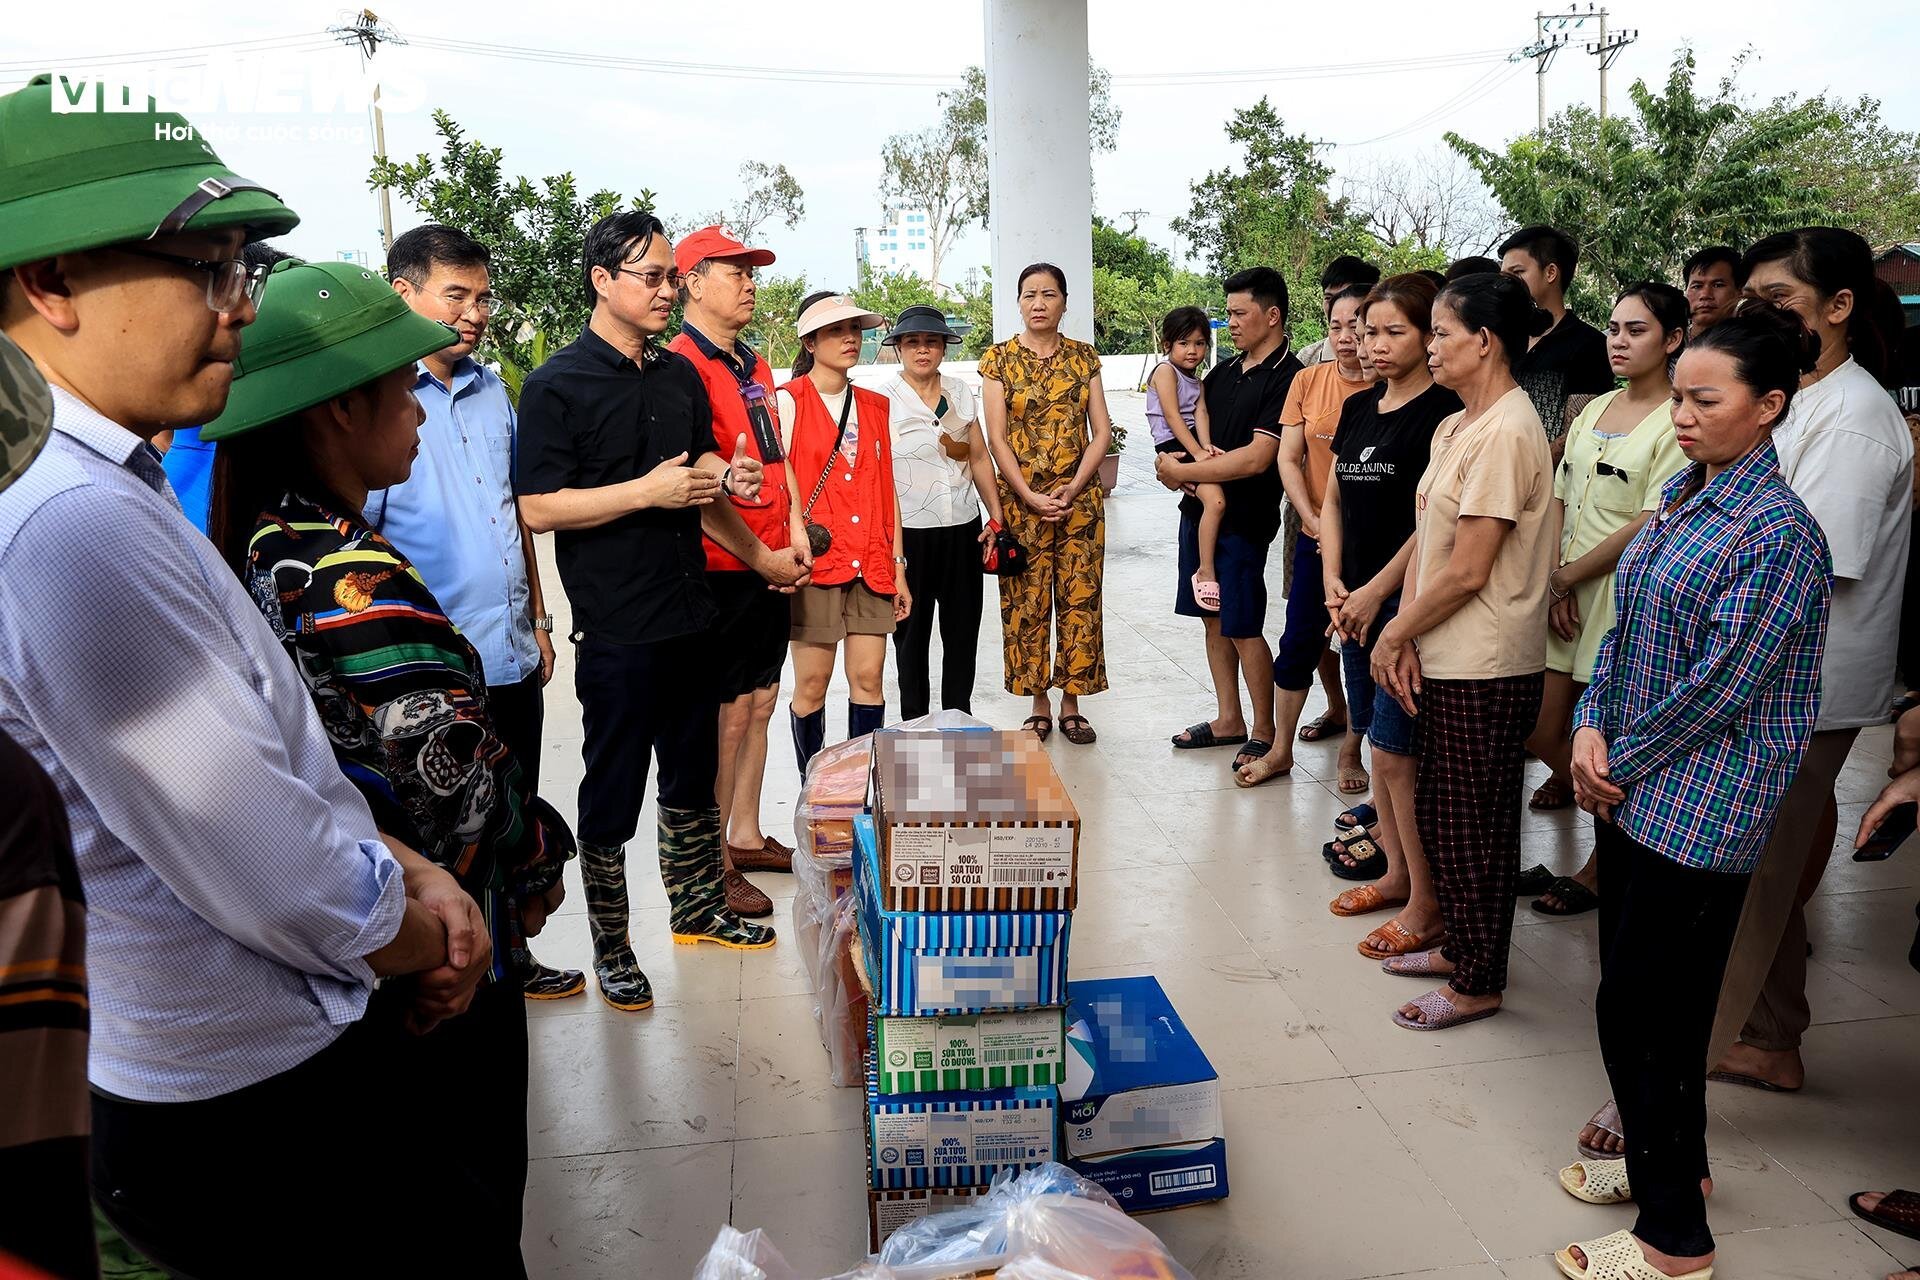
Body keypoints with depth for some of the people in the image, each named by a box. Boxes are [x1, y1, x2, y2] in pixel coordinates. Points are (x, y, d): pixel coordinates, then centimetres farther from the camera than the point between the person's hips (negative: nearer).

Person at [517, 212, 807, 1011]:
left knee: (694, 773, 17)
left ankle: (698, 908, 34)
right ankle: (611, 951, 18)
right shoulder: (559, 384, -9)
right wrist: (648, 491, -19)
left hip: (690, 614, 7)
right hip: (615, 625, -6)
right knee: (612, 793, 5)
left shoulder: (681, 376, 11)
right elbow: (537, 508, -15)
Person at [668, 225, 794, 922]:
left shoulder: (755, 367, 15)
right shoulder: (682, 365, -14)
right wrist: (763, 556, -17)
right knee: (727, 716, 0)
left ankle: (746, 836, 31)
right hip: (721, 570, -8)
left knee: (759, 705, 16)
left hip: (772, 565, 8)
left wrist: (793, 529, 8)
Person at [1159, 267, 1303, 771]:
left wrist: (1182, 471, -16)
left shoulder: (1286, 379, -14)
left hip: (1244, 520, -8)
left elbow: (1256, 459, -22)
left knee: (1243, 629, -3)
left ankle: (1264, 732, 12)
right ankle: (1228, 720, 26)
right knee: (1213, 618, 13)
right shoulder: (1224, 371, 13)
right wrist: (1172, 462, -3)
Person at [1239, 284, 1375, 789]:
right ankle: (1280, 751, 20)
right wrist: (1315, 522, -10)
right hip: (1316, 537, 2)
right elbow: (1288, 459, 0)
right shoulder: (1308, 380, 0)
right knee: (1299, 642, 7)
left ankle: (1351, 752, 24)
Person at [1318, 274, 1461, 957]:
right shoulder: (1358, 409, 13)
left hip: (1407, 600, -8)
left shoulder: (1443, 412, -11)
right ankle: (1394, 872, 29)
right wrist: (1333, 581, 2)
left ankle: (1426, 906, 7)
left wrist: (1375, 593, -14)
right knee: (1379, 742, 15)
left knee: (1396, 752, -5)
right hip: (1356, 601, 8)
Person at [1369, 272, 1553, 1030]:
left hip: (1486, 669, -9)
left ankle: (1480, 983, 19)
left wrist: (1394, 633, -10)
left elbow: (1467, 571, -21)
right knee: (1442, 815, 19)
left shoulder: (1506, 433, -18)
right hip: (1445, 659, 9)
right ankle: (1461, 946, 36)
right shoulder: (1456, 427, 12)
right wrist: (1405, 636, -3)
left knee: (1472, 826, 4)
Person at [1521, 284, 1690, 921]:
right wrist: (1555, 584, -4)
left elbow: (1650, 526, -14)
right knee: (1536, 729, 8)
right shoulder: (1593, 411, 13)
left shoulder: (1676, 423, -8)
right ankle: (1569, 777, 39)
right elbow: (1560, 500, 9)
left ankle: (1597, 871, 19)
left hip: (1624, 596, -6)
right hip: (1564, 591, 6)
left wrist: (1566, 576, -9)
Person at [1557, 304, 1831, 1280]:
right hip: (1633, 789, 8)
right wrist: (1591, 730, -3)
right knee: (1645, 993, 19)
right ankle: (1672, 1161, 39)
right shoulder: (1681, 497, 8)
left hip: (1700, 810, -8)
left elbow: (1721, 684, -19)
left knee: (1639, 1009, -1)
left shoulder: (1779, 532, -17)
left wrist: (1623, 764, -10)